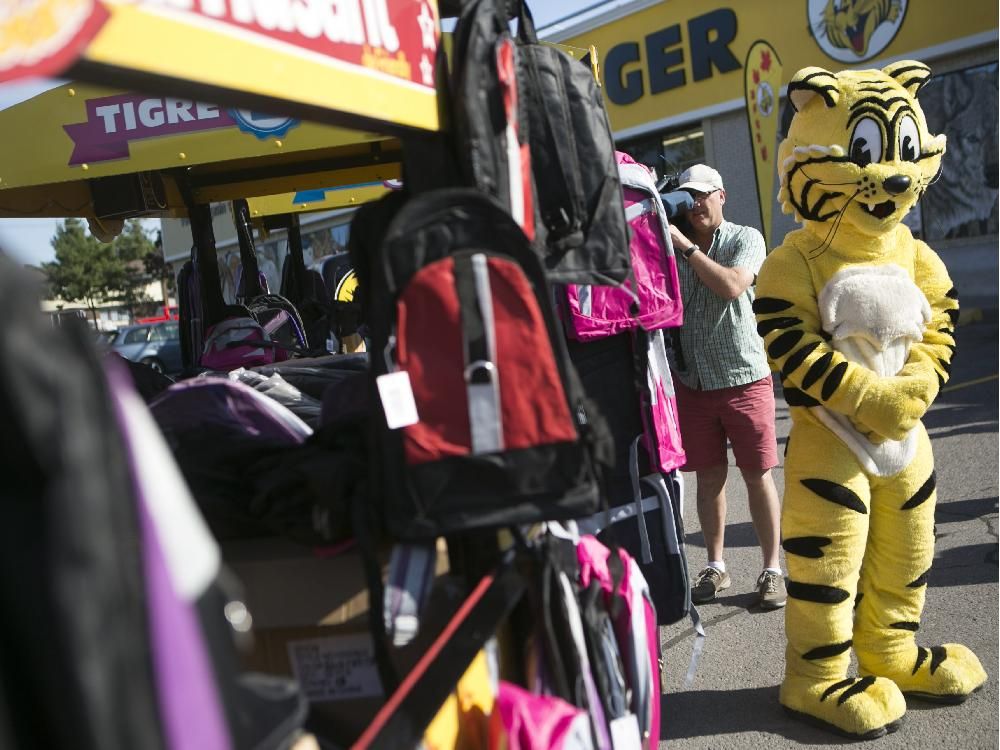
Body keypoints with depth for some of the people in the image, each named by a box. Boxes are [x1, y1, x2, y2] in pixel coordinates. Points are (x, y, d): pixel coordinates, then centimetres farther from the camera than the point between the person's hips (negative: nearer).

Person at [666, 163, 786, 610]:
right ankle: (715, 566, 24)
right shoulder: (669, 246, 7)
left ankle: (772, 569, 16)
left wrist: (685, 246, -18)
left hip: (743, 377, -3)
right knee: (708, 477, 10)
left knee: (758, 475, 3)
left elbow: (732, 286, -19)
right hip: (692, 382, 3)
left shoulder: (745, 239, -1)